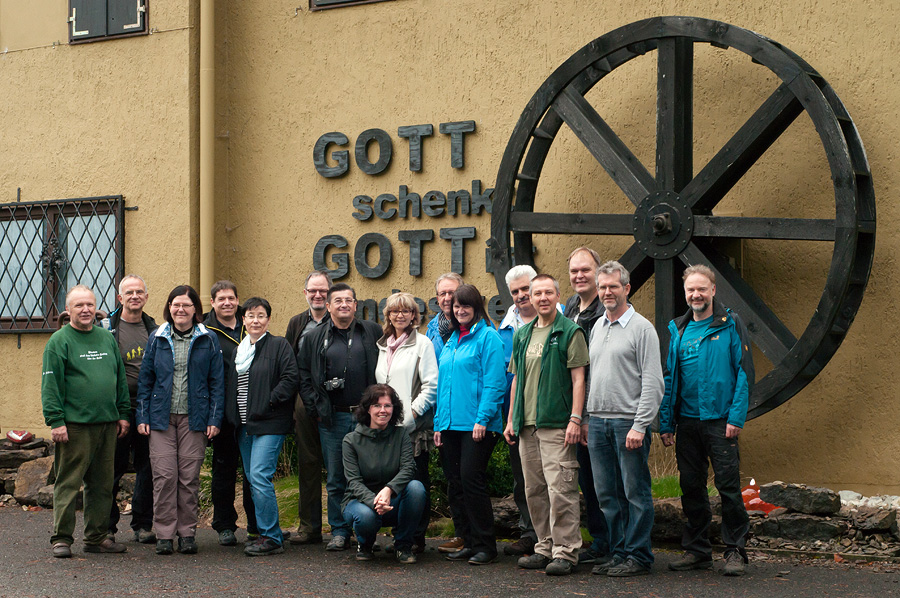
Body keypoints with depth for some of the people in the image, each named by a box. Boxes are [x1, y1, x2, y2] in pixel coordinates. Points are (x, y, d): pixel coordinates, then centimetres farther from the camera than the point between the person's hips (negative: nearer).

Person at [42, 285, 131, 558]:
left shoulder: (107, 338, 14)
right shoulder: (59, 341, -3)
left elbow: (121, 379, 19)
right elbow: (50, 384, -7)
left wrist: (123, 413, 14)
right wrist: (56, 421, -14)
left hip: (107, 424, 6)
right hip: (74, 425, -6)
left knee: (102, 484, 10)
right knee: (68, 483, -3)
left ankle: (97, 537, 18)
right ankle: (61, 538, 3)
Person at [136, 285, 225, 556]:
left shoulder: (208, 340, 4)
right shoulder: (157, 338, 7)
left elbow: (217, 382, 5)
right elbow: (145, 379, 10)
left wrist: (214, 419, -2)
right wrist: (142, 417, 3)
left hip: (194, 418, -1)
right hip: (161, 417, 1)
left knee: (189, 477, 1)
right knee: (164, 475, -5)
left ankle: (187, 533, 11)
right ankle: (164, 534, 3)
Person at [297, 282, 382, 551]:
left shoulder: (373, 332, 6)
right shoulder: (316, 338, 9)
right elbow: (303, 374, 13)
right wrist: (314, 407, 3)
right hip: (332, 418, 2)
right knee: (335, 479, 6)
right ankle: (339, 531, 15)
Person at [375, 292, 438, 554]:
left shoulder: (422, 343, -1)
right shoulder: (383, 345, 18)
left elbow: (431, 385, -7)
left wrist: (411, 414, -13)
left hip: (414, 425, -6)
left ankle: (417, 537, 2)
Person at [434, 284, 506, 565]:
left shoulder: (487, 337, -4)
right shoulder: (450, 342, 18)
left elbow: (494, 382, -11)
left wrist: (482, 418, -18)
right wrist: (438, 423, 13)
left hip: (476, 424, -7)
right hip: (450, 424, 7)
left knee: (471, 478, -10)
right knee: (455, 484, 7)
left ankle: (485, 545, -2)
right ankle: (469, 542, 15)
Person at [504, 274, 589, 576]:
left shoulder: (570, 332, -3)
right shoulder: (522, 335, 17)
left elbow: (578, 378, -8)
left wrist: (575, 419, -15)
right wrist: (511, 420, 17)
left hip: (557, 424, -7)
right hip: (527, 426, 7)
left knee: (560, 488, -9)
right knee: (534, 489, 10)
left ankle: (565, 551, -3)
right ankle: (545, 547, 19)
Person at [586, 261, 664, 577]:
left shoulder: (641, 328, -5)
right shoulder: (596, 327, 16)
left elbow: (653, 382, -10)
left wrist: (639, 426, -16)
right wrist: (585, 419, 12)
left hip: (628, 421, -7)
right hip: (597, 422, 7)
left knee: (635, 492, -2)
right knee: (606, 493, 9)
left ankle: (638, 556, 5)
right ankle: (618, 551, 19)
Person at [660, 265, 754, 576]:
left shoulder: (731, 325, -2)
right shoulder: (678, 329, 11)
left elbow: (744, 372, -5)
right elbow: (670, 378, 14)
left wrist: (736, 417, -13)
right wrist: (665, 422, 8)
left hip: (720, 421, -4)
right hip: (687, 422, 4)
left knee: (728, 485, -3)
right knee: (691, 487, 9)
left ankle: (735, 550, 7)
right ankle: (697, 550, 19)